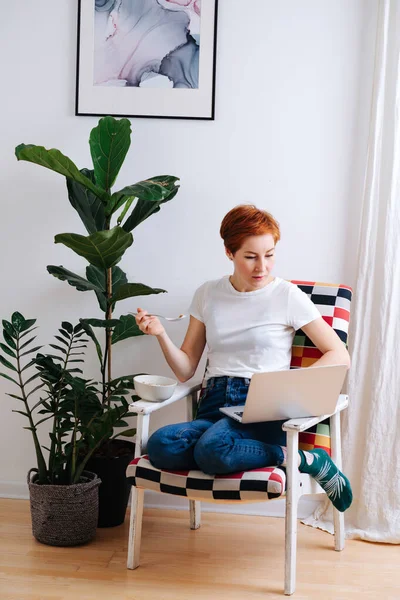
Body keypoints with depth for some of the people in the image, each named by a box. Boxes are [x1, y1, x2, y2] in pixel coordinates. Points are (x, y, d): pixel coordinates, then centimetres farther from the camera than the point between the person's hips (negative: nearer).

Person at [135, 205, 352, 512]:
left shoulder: (288, 296, 3)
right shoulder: (208, 294, 13)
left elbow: (340, 357, 2)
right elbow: (186, 370, 14)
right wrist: (161, 334, -3)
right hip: (214, 404, 5)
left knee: (213, 448, -38)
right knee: (160, 445, -30)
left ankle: (310, 461, -14)